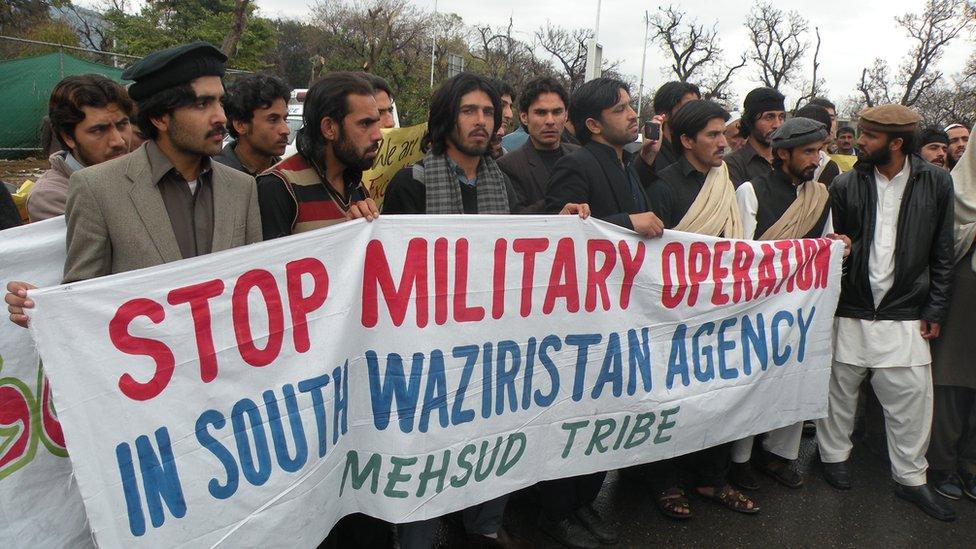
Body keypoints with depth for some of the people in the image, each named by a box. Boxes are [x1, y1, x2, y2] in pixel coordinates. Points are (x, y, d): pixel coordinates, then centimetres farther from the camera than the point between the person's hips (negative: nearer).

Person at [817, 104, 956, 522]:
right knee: (839, 389, 11)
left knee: (911, 398, 5)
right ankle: (834, 455, 32)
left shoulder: (935, 183, 0)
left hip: (905, 316, 0)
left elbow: (942, 253, 4)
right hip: (849, 311, 0)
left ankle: (910, 478, 23)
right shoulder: (846, 185, -1)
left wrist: (934, 310, 1)